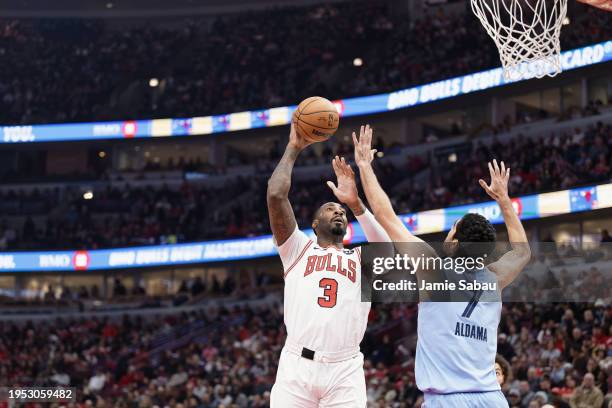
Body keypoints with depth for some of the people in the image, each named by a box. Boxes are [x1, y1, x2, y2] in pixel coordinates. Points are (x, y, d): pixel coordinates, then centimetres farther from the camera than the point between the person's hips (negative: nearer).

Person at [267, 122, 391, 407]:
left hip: (345, 372, 1)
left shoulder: (361, 259, 21)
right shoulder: (298, 249, 17)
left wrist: (355, 204, -8)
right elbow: (276, 195, 4)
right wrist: (293, 149, 14)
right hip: (297, 366, -1)